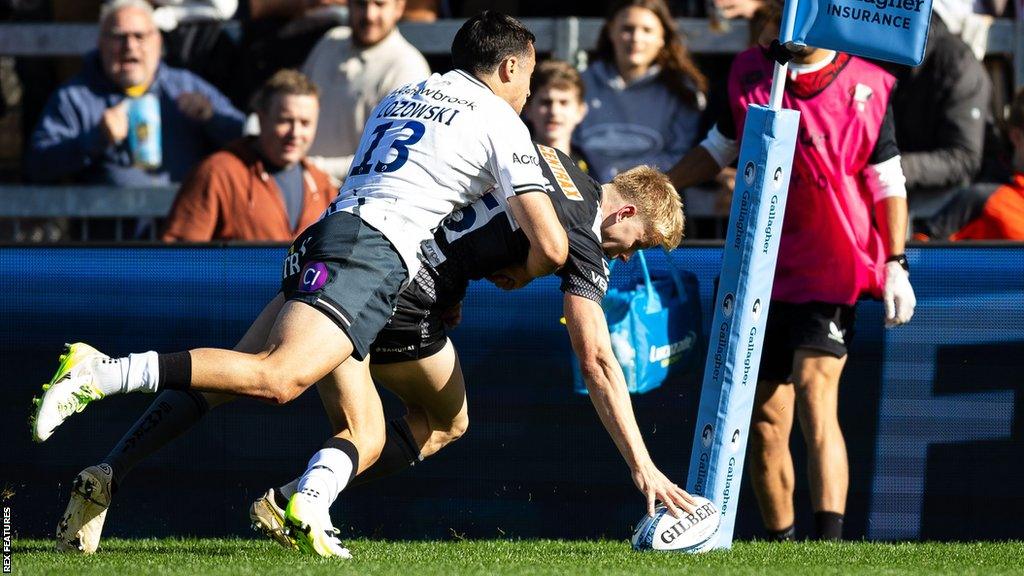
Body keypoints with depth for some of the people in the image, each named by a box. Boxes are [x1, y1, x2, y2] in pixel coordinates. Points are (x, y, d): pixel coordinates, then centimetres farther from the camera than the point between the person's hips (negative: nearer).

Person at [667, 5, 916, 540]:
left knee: (815, 395, -21)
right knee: (765, 417, 5)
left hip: (830, 271, -4)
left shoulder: (866, 88, -5)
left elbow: (888, 184, 1)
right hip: (759, 270, 4)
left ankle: (829, 541, -29)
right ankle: (780, 545, 18)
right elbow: (719, 147, 20)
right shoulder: (749, 74, 4)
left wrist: (895, 264, -6)